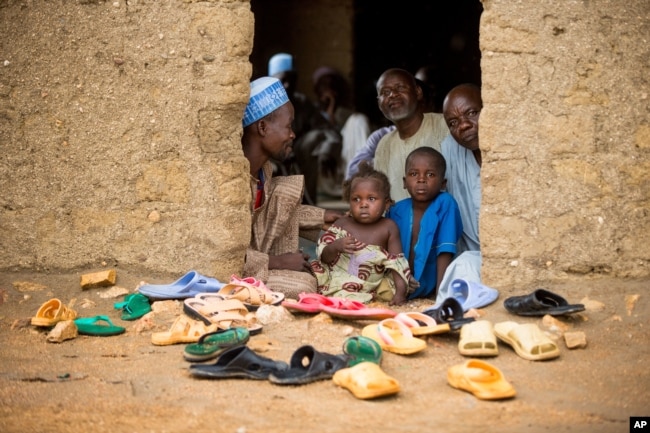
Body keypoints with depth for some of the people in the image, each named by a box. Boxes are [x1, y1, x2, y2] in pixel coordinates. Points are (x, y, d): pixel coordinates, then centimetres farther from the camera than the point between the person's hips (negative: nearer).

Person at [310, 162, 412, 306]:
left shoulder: (388, 227, -2)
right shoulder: (342, 224, -1)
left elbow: (397, 261, -2)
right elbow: (324, 257, -2)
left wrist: (400, 291, -14)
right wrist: (336, 246, -25)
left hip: (373, 284, 1)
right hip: (339, 280, -1)